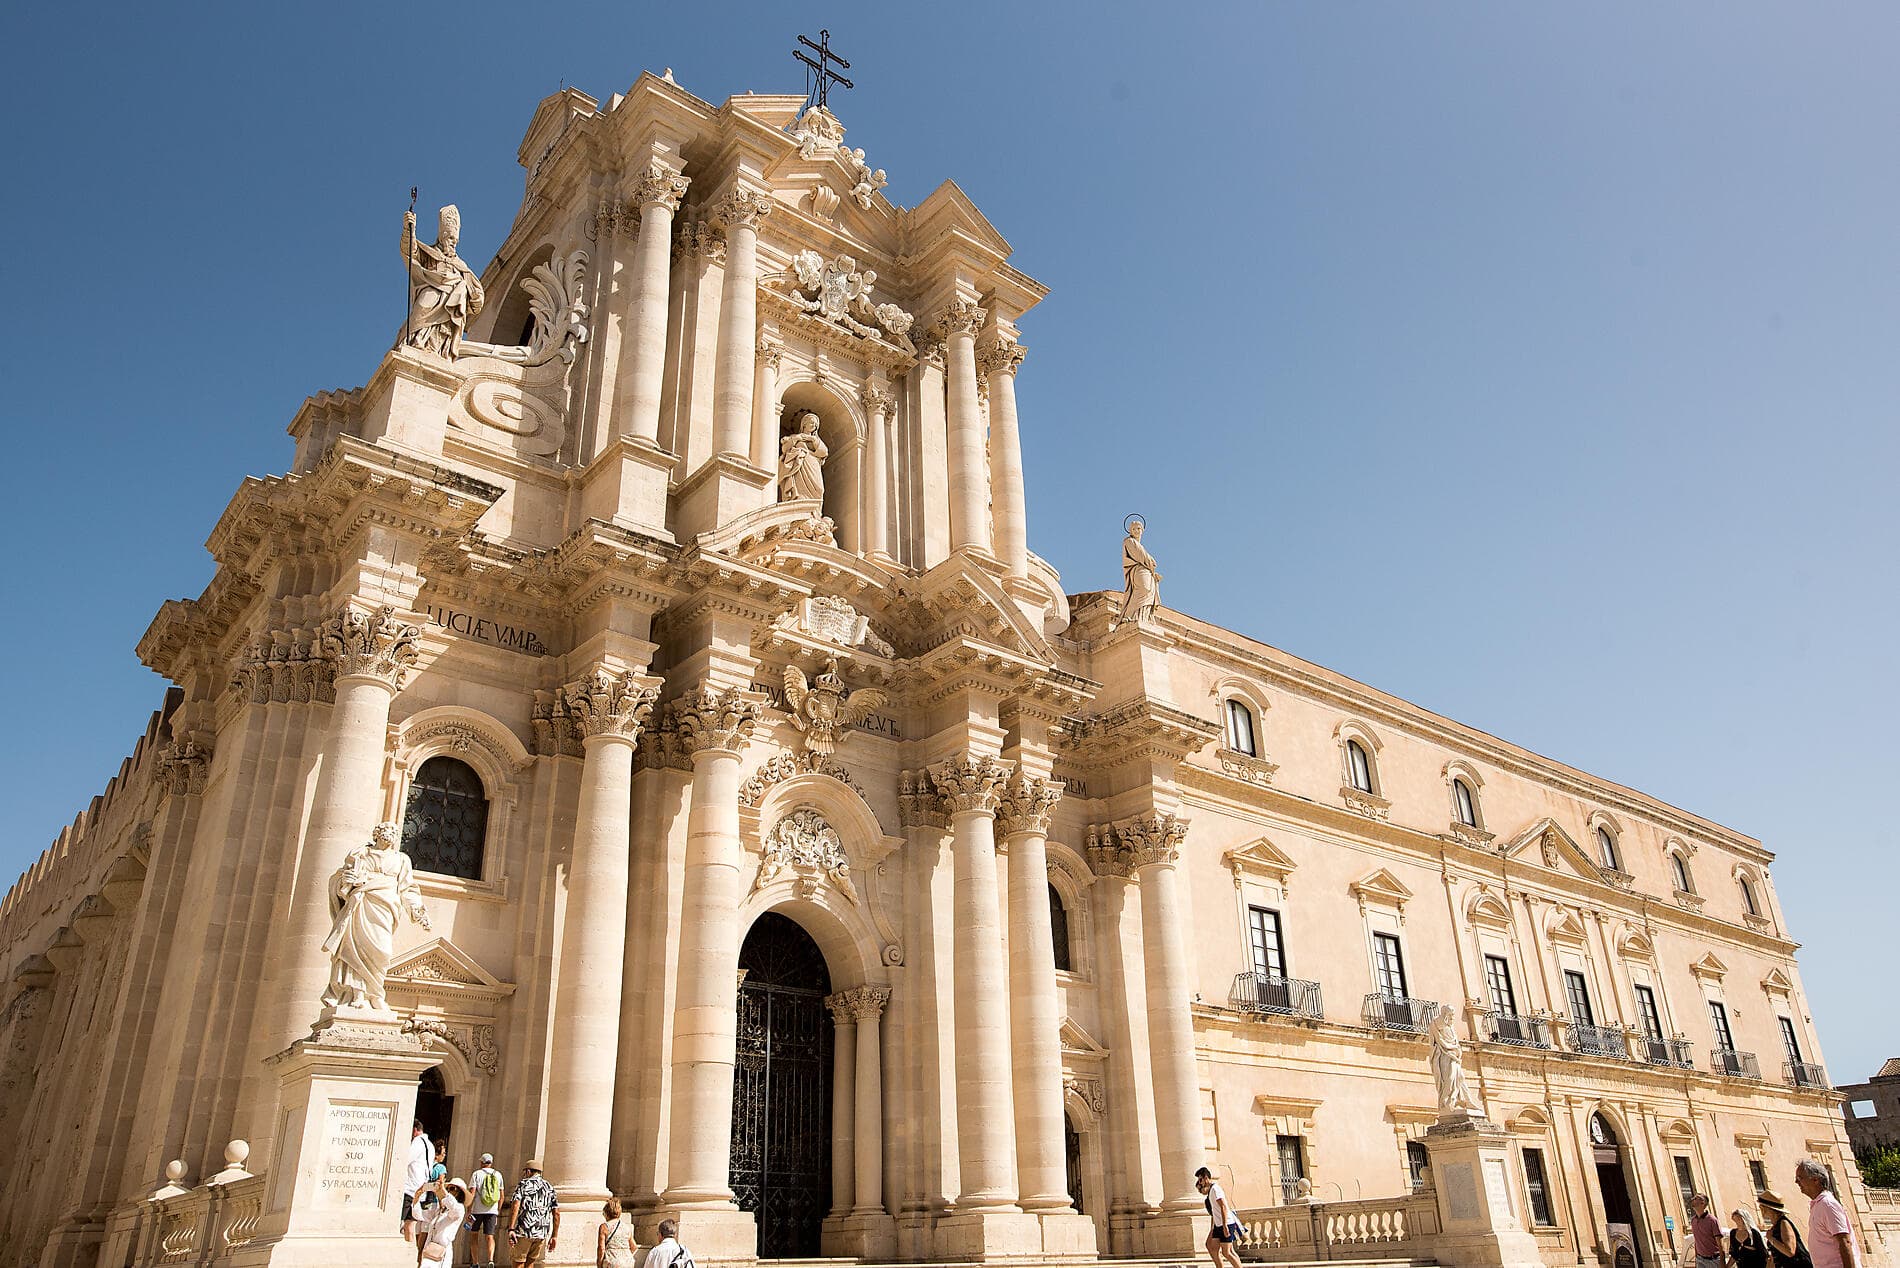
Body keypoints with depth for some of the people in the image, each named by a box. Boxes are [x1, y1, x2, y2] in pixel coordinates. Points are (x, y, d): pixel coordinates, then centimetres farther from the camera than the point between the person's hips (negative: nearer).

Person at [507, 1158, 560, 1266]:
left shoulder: (523, 1184, 3)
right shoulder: (549, 1188, 16)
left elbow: (516, 1206, -13)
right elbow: (556, 1213, 10)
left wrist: (511, 1229, -18)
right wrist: (554, 1236, 13)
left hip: (524, 1230, -4)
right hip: (542, 1233, 4)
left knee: (519, 1263, 7)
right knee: (530, 1263, 14)